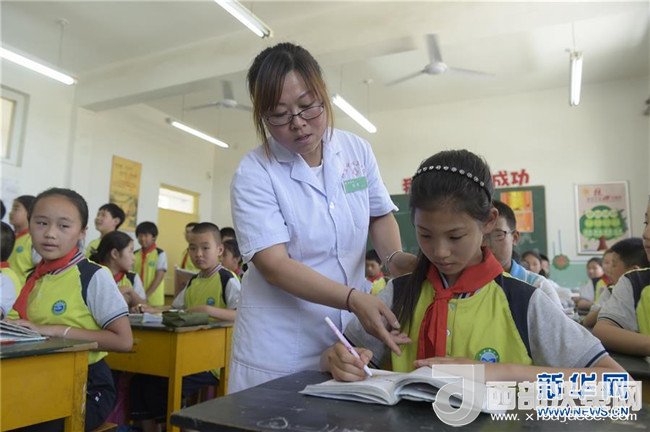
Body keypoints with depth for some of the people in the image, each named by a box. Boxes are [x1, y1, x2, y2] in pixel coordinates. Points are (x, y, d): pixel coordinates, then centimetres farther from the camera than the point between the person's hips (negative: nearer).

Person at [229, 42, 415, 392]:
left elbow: (379, 215, 11)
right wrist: (354, 298, -31)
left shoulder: (357, 150, -1)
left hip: (350, 333, 4)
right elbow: (274, 265, -21)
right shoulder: (253, 174, -14)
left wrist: (394, 257, -9)